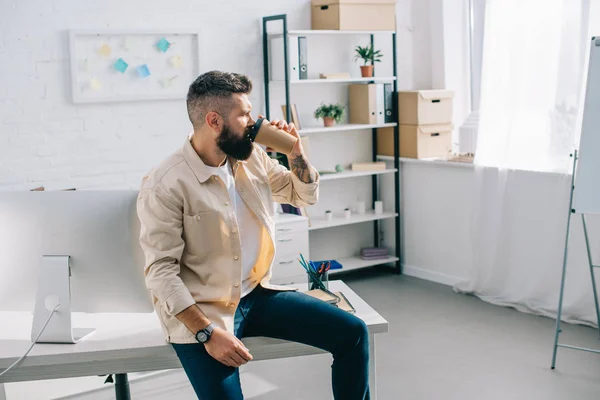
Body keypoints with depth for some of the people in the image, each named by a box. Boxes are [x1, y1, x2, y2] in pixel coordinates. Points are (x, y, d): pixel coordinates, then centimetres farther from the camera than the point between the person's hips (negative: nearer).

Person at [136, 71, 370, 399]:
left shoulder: (252, 157, 4)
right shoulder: (164, 185, -17)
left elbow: (305, 196, 17)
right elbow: (161, 272, -18)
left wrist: (295, 152, -2)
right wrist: (208, 332, -24)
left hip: (258, 294, 6)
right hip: (202, 312, -6)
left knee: (352, 333, -3)